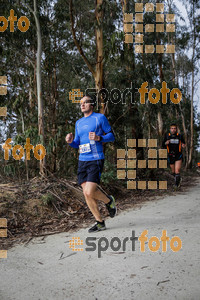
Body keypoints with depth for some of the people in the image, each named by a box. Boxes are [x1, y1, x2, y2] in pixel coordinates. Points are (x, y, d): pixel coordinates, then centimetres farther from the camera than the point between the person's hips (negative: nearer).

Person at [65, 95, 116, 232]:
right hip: (82, 161, 6)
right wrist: (71, 141, -1)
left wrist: (99, 138, -17)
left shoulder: (100, 118, 1)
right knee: (87, 194, 3)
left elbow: (112, 136, 1)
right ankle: (100, 222, 17)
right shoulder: (79, 122, 18)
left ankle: (109, 201, 14)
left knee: (89, 192, -17)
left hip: (96, 160, -6)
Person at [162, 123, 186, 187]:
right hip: (171, 156, 2)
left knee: (177, 171, -15)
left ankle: (177, 184, 3)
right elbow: (163, 146, 6)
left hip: (178, 156, -2)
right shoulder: (167, 136, 0)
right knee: (173, 172, 16)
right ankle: (178, 179, 47)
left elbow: (183, 143, 14)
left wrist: (183, 145, -9)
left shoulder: (180, 136, -2)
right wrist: (166, 143, -17)